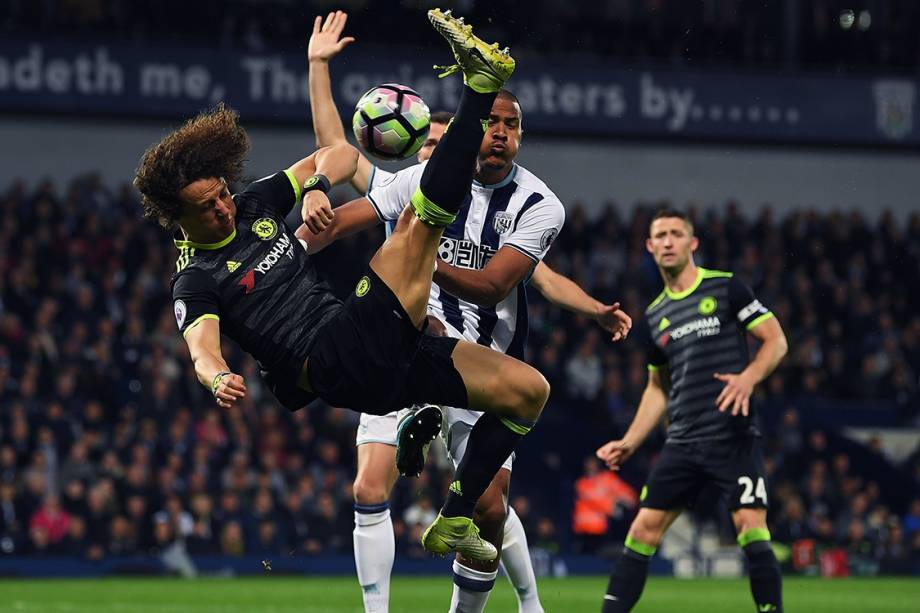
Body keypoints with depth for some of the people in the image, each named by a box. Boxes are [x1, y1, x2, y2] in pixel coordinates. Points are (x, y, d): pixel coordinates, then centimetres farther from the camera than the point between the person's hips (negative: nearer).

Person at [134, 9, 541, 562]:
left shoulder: (256, 205, 18)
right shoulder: (195, 282, 0)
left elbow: (341, 154, 20)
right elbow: (201, 346, -19)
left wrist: (317, 185, -4)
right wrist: (218, 378, -43)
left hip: (381, 353, 8)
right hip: (331, 363, -8)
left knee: (528, 389, 1)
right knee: (419, 219, -15)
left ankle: (454, 523, 0)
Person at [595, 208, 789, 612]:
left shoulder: (725, 288, 1)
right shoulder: (654, 317, 16)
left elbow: (776, 340, -1)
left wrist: (748, 377, -20)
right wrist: (628, 443, 16)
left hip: (733, 438, -5)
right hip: (682, 443, 5)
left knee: (751, 529, -15)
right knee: (643, 531, 0)